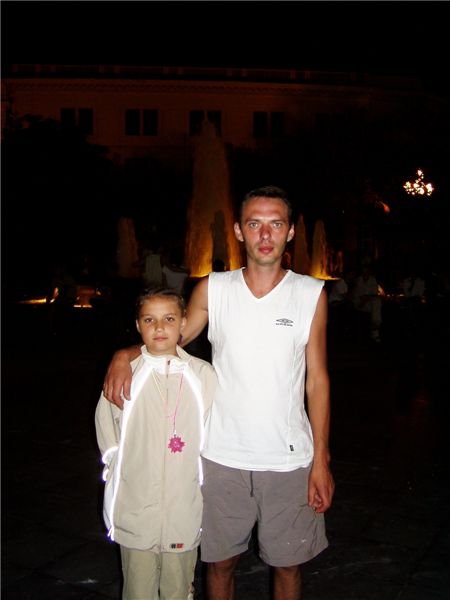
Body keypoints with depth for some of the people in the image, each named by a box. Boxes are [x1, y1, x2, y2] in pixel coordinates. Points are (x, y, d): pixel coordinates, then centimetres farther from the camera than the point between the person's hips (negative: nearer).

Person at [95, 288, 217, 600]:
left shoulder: (203, 375, -2)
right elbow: (107, 434, 6)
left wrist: (195, 477, 0)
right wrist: (122, 473, 1)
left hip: (184, 507, 1)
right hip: (135, 508, 0)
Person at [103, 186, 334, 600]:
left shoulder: (311, 294, -4)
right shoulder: (213, 289, -2)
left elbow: (317, 380, -1)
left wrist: (321, 460, -2)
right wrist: (124, 355, -10)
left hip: (289, 459, 0)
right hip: (222, 456, 1)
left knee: (289, 563, 15)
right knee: (220, 561, 16)